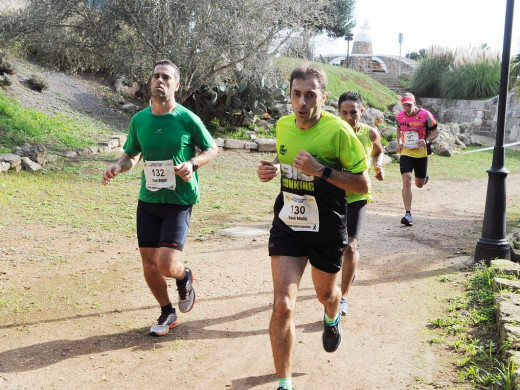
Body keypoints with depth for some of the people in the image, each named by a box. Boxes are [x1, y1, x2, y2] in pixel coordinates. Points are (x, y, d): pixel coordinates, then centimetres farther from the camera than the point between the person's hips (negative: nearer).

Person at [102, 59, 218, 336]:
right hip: (148, 200, 4)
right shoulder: (139, 120, 3)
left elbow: (212, 149, 4)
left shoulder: (187, 119, -8)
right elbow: (131, 155, 16)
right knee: (149, 266, 8)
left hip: (179, 202, -4)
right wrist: (117, 166, -6)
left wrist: (193, 163, -15)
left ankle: (184, 278, 22)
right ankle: (167, 314, 33)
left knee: (167, 265, -16)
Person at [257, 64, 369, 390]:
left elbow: (363, 184, -16)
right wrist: (273, 170, -3)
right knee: (283, 306, -8)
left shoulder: (338, 130, -18)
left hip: (327, 230, -2)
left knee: (326, 294, 22)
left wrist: (321, 170, -28)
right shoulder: (283, 126, -2)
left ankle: (333, 318, 62)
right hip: (287, 225, 3)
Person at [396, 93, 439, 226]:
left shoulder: (425, 115, -11)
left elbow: (435, 132, -3)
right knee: (407, 180, -16)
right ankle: (408, 214, -15)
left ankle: (424, 176, 51)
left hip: (421, 153, -1)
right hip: (406, 152, 1)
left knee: (419, 184, 11)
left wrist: (426, 141, -22)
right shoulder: (400, 116, 0)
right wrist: (399, 143, 6)